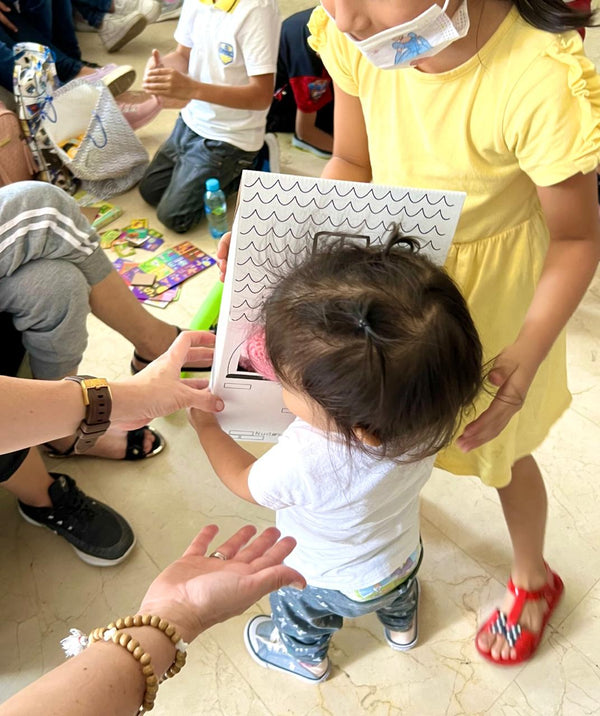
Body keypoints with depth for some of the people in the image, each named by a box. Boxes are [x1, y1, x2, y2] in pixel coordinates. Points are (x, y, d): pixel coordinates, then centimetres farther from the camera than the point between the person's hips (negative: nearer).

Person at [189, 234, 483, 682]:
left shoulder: (303, 462, -50)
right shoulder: (427, 414, -37)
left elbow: (244, 480, -24)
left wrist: (205, 425, -9)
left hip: (329, 582, -3)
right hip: (403, 556, 4)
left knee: (298, 613, 33)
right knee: (398, 589, 39)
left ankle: (303, 655, 64)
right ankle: (401, 623, 71)